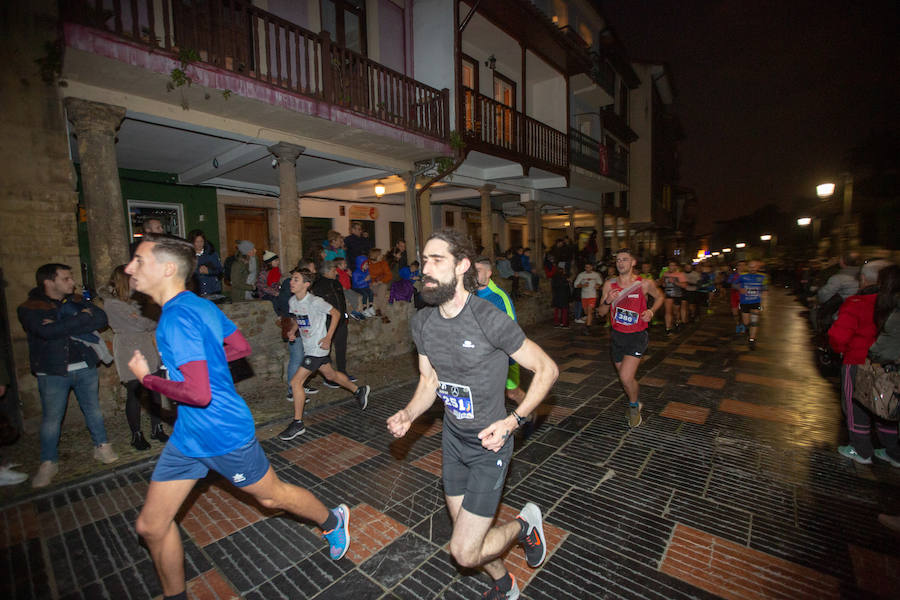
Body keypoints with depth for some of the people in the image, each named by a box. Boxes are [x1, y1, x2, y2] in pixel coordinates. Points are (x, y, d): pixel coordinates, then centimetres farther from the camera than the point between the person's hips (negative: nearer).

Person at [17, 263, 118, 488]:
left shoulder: (77, 301, 6)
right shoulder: (29, 308, -6)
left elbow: (101, 318, -8)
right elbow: (48, 331, -23)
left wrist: (63, 325, -17)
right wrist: (82, 318, -16)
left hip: (85, 368, 3)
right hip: (52, 372, -3)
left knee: (93, 409, 13)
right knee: (51, 419, 6)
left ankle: (101, 446, 28)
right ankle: (48, 463, 22)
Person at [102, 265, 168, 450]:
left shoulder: (130, 299, 12)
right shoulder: (112, 303, -11)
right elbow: (138, 323, -11)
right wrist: (159, 326, 2)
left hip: (146, 346, 7)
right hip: (127, 350, -7)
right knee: (134, 393, 0)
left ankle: (157, 429, 18)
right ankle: (136, 435, 14)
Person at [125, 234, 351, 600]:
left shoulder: (177, 319, -26)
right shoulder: (201, 304, 2)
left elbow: (199, 393, -30)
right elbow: (241, 347, 13)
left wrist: (147, 378, -15)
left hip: (225, 435, -8)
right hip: (188, 434, 9)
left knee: (273, 496, 15)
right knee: (151, 526, 15)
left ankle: (333, 521, 41)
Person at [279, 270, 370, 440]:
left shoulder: (315, 302, -22)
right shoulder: (293, 301, 1)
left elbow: (336, 313, -13)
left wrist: (328, 338, -16)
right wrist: (293, 331, -1)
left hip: (318, 348, -8)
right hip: (308, 347, 8)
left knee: (296, 382, -9)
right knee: (330, 375, 22)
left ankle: (297, 424, 5)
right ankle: (359, 390, 43)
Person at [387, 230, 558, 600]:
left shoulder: (489, 320, -25)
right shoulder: (422, 322, -5)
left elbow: (547, 369, -15)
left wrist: (512, 421, -23)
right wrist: (408, 415, -11)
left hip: (488, 446, -6)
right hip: (453, 440, 6)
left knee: (465, 553, -5)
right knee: (465, 532, 21)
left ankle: (524, 523, 24)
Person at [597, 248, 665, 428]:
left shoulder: (645, 284, -8)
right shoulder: (610, 284, -1)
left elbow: (660, 296, 13)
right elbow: (601, 312, 4)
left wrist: (651, 310, -6)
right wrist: (607, 301, -18)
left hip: (637, 336, -4)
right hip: (617, 335, 4)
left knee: (626, 378, -17)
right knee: (624, 377, 15)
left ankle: (634, 406, 14)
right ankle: (634, 402, 44)